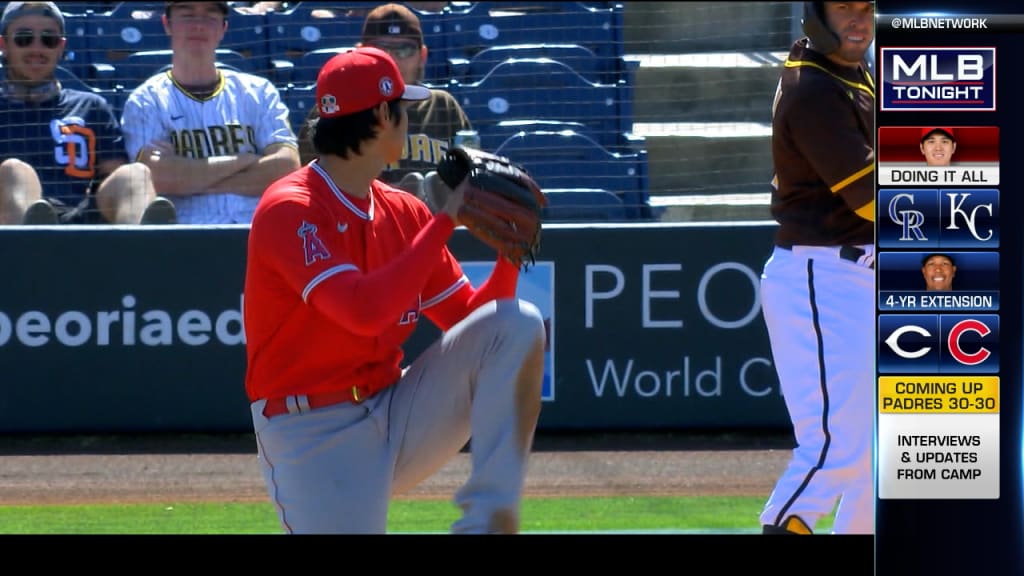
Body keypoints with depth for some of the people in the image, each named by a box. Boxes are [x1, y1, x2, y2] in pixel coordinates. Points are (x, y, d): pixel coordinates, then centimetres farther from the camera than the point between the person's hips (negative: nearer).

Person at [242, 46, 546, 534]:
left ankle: (488, 516, -16)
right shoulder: (288, 210, -15)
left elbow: (470, 319, 12)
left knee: (516, 324, -9)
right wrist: (446, 221, -23)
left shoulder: (405, 213, 8)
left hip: (397, 416, 7)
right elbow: (364, 311, -30)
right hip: (314, 439, -7)